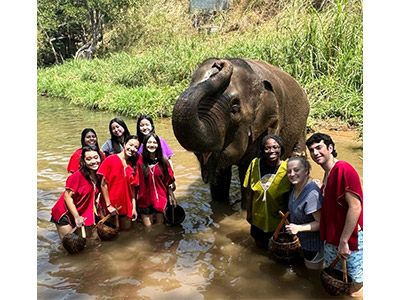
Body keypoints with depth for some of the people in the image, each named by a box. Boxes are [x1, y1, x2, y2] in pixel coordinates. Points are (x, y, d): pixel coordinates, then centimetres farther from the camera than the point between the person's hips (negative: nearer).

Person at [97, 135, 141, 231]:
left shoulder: (133, 165, 5)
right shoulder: (110, 160, -9)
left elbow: (132, 187, 6)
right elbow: (103, 184, -10)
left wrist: (134, 207, 3)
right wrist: (108, 205, -13)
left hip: (126, 205, 4)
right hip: (111, 207, -4)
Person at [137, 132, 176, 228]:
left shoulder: (163, 161, -1)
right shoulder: (140, 161, -6)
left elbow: (168, 182, 5)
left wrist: (172, 197, 4)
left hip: (160, 199, 2)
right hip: (144, 200, -1)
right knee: (148, 227, 7)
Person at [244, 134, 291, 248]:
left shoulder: (287, 168, -19)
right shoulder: (255, 164, -12)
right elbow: (249, 191, -2)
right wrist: (249, 212, 3)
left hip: (278, 218, -2)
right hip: (258, 217, 2)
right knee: (260, 245, 22)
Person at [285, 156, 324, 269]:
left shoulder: (311, 193, -33)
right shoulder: (296, 187, -3)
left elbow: (321, 223, -29)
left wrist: (298, 228, -35)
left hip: (314, 243, -9)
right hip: (303, 241, 9)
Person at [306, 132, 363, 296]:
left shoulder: (344, 169, -19)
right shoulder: (327, 175, 10)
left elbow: (355, 207, -23)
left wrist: (344, 241, -21)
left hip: (350, 239, -9)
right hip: (332, 238, 9)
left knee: (355, 284, 6)